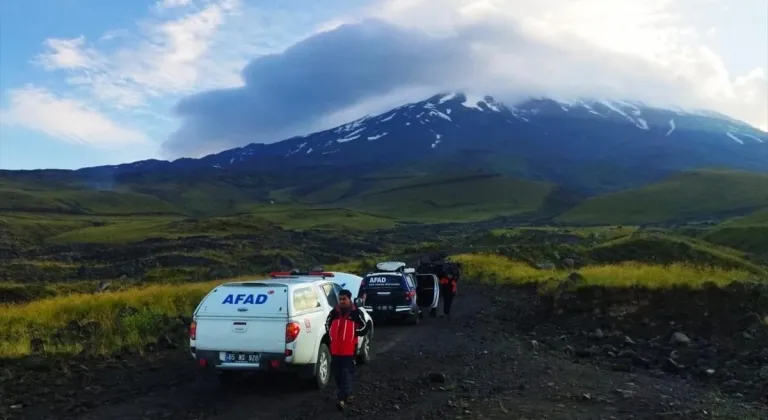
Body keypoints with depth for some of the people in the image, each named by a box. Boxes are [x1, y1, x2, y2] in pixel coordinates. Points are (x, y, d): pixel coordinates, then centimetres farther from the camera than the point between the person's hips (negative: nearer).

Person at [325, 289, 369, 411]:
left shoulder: (356, 312, -5)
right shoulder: (334, 312, 8)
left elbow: (364, 329, -2)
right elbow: (327, 324, 20)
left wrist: (353, 333, -10)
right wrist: (331, 335, 7)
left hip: (349, 349, -5)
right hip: (335, 349, 5)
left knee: (346, 373, -8)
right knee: (337, 373, 12)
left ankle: (342, 398, -11)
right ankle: (347, 393, 30)